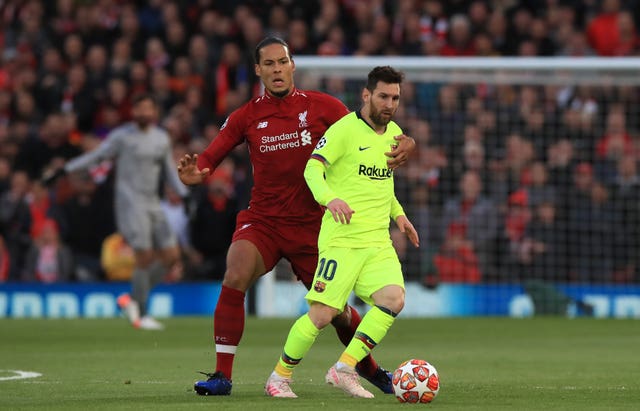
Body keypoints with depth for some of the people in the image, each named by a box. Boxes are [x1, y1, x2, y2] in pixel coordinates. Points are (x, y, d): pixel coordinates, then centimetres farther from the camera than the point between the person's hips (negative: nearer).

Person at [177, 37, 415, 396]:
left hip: (312, 224, 0)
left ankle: (370, 368, 37)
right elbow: (209, 159, -2)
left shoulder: (323, 106, -2)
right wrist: (194, 173, -27)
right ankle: (222, 375, -20)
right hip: (263, 220, 0)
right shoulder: (247, 117, -1)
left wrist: (402, 144, -23)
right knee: (235, 277, -27)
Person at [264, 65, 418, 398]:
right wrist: (330, 198, -34)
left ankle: (344, 369, -9)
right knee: (323, 313, -11)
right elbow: (313, 168, -17)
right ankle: (280, 376, 8)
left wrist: (398, 213, 20)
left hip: (379, 242, 6)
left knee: (393, 299, -17)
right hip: (342, 239, -6)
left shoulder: (394, 133, 15)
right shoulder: (344, 130, -8)